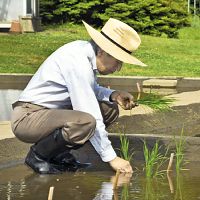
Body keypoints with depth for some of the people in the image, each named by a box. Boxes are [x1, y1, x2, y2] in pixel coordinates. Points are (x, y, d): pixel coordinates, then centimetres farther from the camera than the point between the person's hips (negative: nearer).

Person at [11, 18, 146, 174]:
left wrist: (113, 95, 0)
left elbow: (90, 90, 22)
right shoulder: (77, 61, -25)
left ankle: (59, 154, 7)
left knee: (110, 110, 6)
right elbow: (90, 116, -25)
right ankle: (37, 155, -9)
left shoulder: (87, 52, 2)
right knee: (85, 122, -34)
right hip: (28, 117, -10)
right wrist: (111, 157, -20)